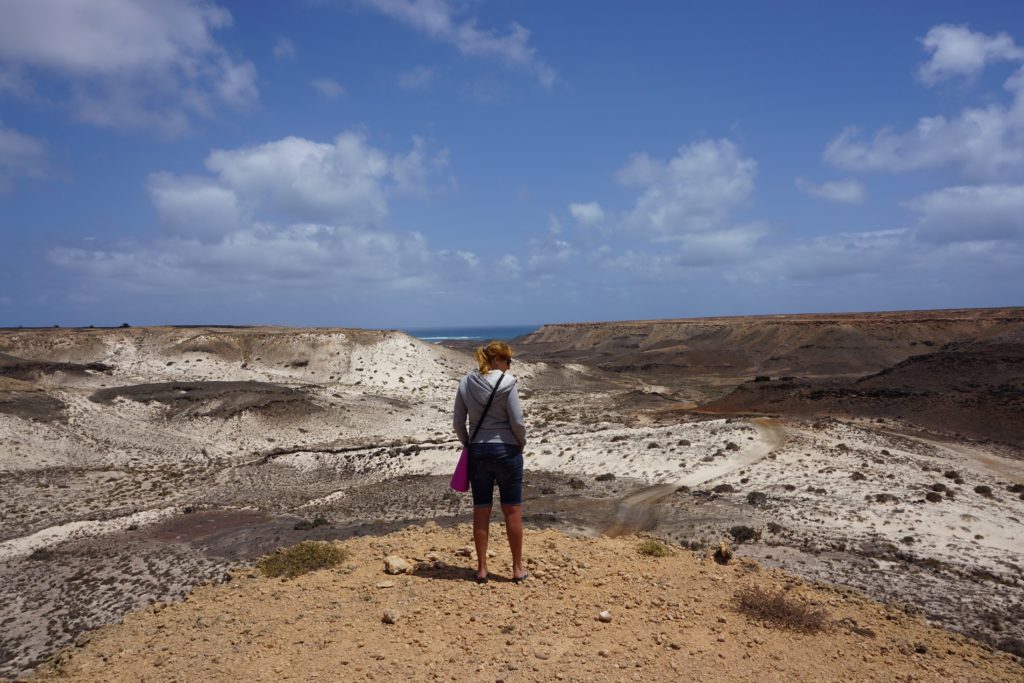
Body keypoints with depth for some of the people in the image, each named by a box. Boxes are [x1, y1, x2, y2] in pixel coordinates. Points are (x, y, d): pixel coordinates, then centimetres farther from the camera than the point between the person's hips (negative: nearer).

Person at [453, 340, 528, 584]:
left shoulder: (465, 384, 1)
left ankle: (482, 569, 17)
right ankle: (517, 569, 17)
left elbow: (458, 423, 3)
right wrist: (521, 443, 5)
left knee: (481, 511, 10)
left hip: (478, 452, 4)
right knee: (512, 510, 8)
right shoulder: (506, 383, -12)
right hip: (506, 450, -3)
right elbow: (517, 422, -13)